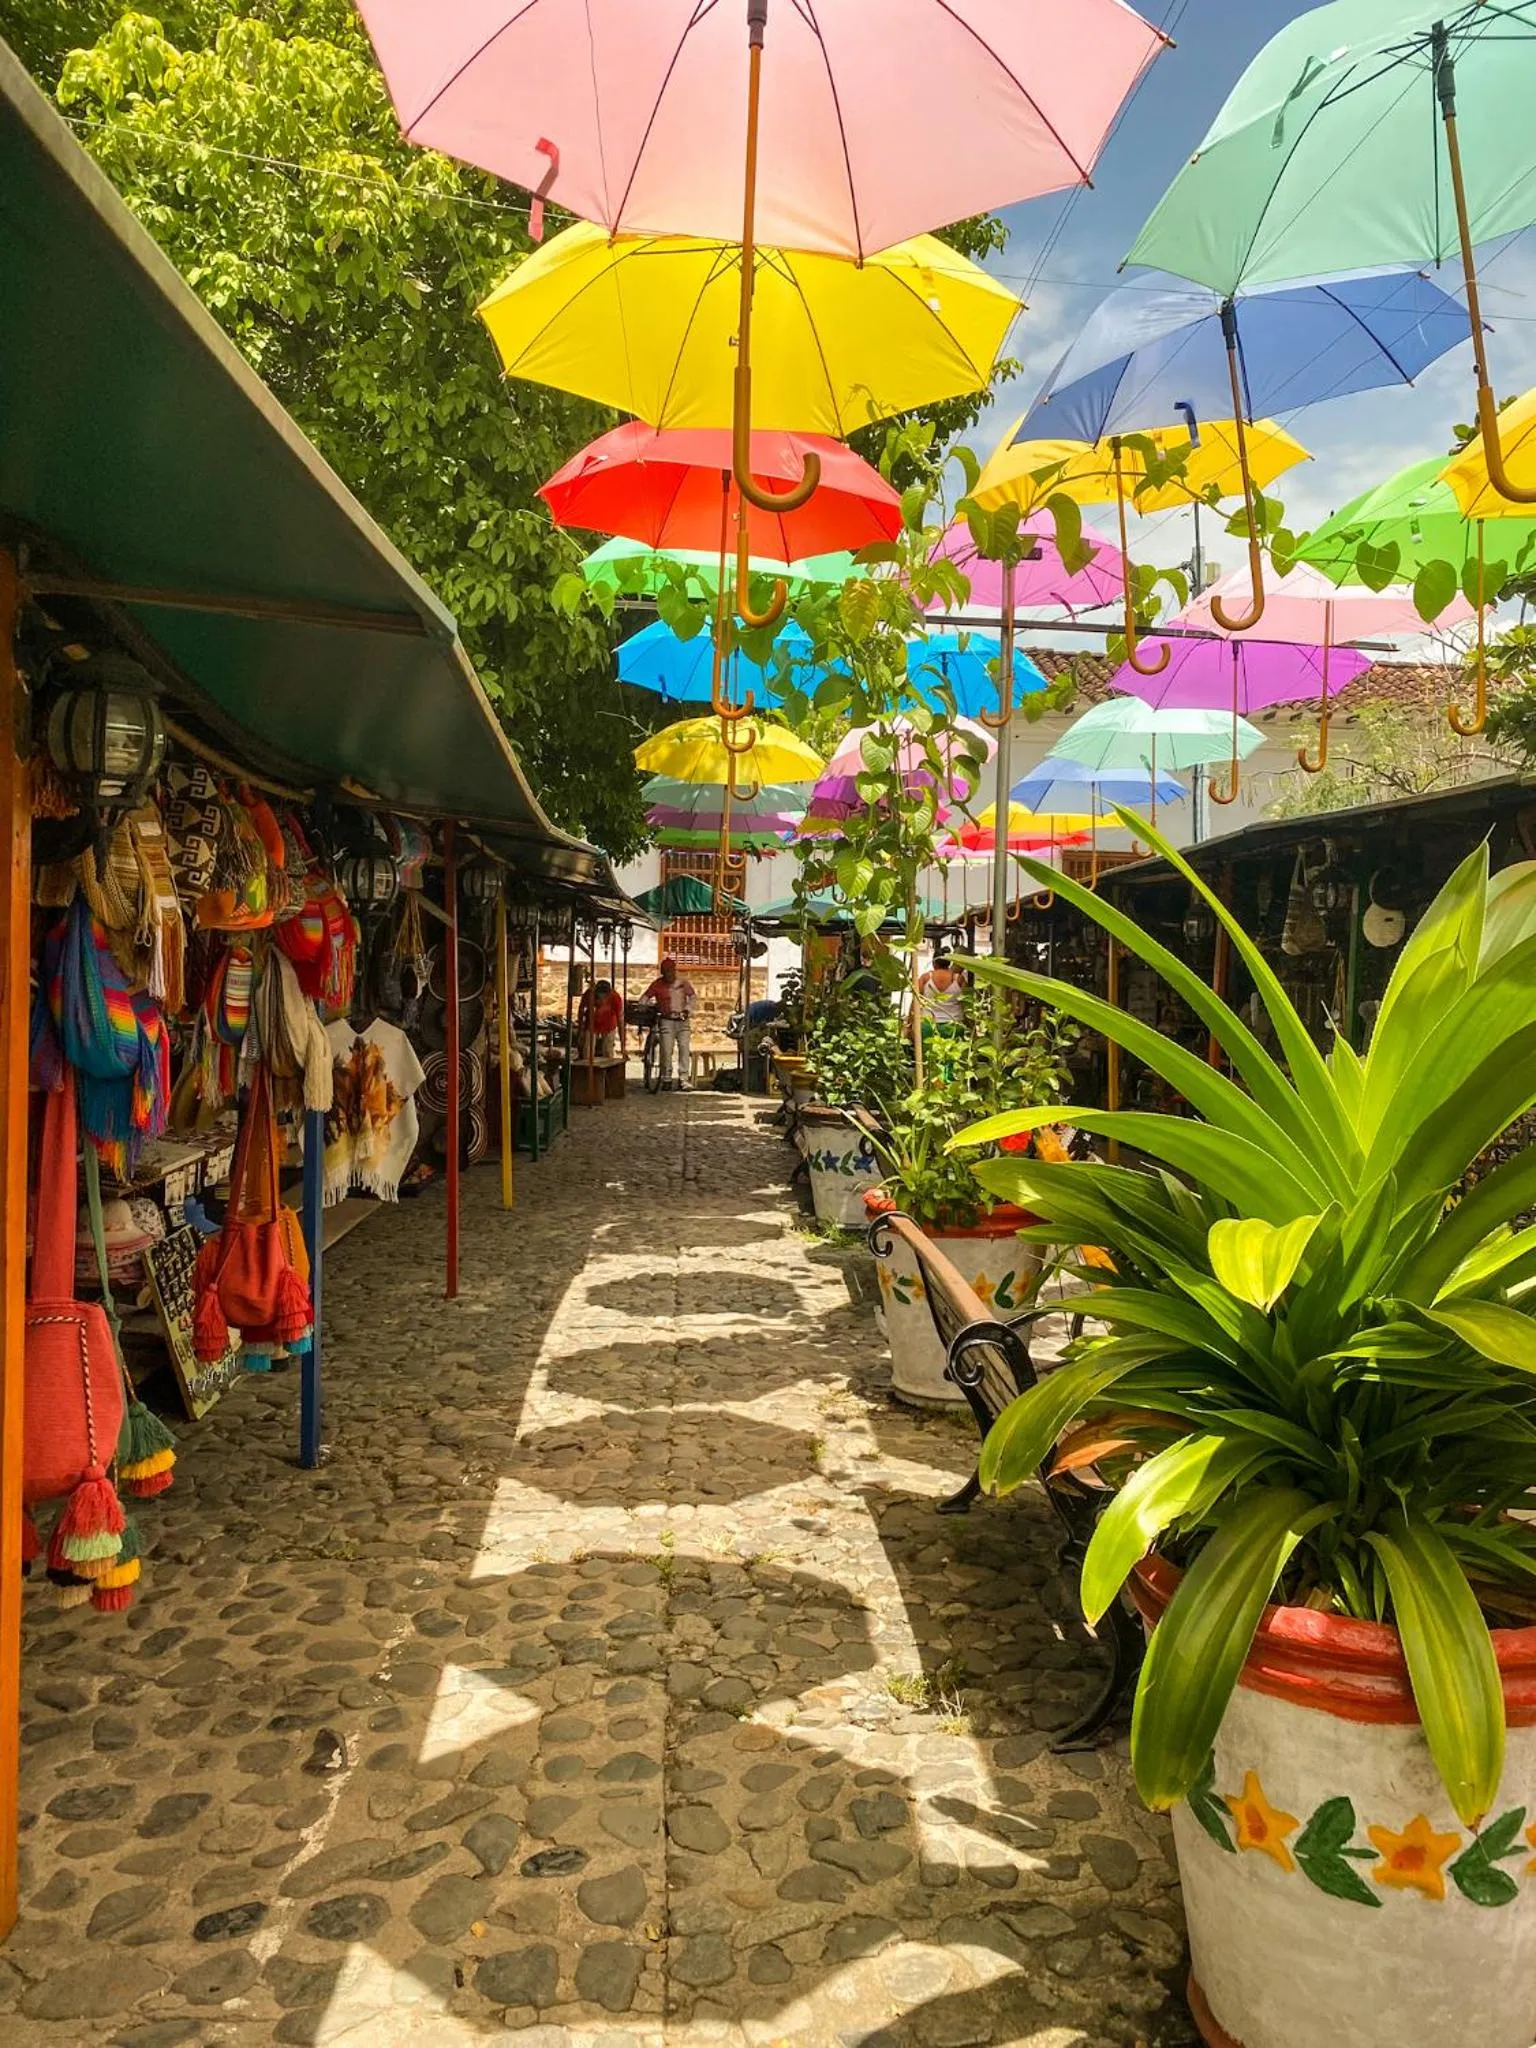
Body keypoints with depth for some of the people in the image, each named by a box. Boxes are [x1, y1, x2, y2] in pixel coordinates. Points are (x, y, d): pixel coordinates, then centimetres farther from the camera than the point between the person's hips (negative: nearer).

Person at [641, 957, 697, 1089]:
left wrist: (688, 1010, -7)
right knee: (666, 1050, -6)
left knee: (684, 1048, -5)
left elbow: (693, 997, 7)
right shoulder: (658, 984, 1)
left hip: (682, 1020, 1)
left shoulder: (683, 983, 4)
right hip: (666, 1021, -1)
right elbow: (645, 998, 5)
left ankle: (683, 1079, 0)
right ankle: (666, 1079, 5)